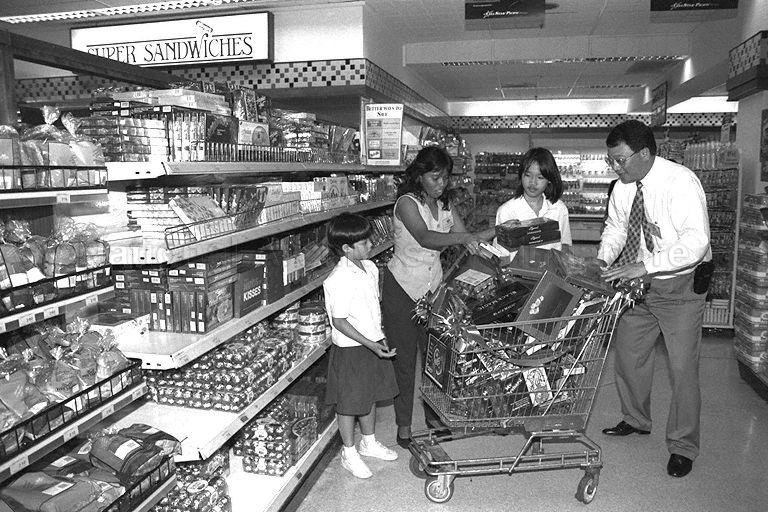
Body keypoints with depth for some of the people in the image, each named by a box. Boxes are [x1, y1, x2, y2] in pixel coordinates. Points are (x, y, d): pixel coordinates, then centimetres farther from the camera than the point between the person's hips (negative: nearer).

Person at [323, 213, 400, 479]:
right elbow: (339, 322, -22)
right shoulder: (339, 280, -25)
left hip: (373, 343, 8)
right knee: (349, 402, 9)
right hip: (350, 349, -8)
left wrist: (380, 338, 14)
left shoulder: (370, 267, 1)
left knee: (371, 396, 22)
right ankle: (349, 453, 28)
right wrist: (372, 345, -23)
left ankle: (369, 442, 42)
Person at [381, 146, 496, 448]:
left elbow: (469, 239, 0)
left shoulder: (444, 205, 5)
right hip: (403, 287, -5)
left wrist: (498, 231, -17)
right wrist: (462, 238, -47)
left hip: (434, 286, 5)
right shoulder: (407, 203, -15)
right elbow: (425, 238, -32)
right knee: (404, 357, 4)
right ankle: (404, 425, 18)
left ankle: (433, 413, 29)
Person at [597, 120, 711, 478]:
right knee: (627, 353, 14)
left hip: (680, 287, -6)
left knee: (683, 367, 1)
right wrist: (603, 259, -6)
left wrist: (645, 266, -38)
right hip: (638, 282, 6)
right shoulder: (623, 187, -4)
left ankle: (683, 446, 20)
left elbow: (697, 241, -32)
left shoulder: (682, 183, -23)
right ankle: (636, 420, 38)